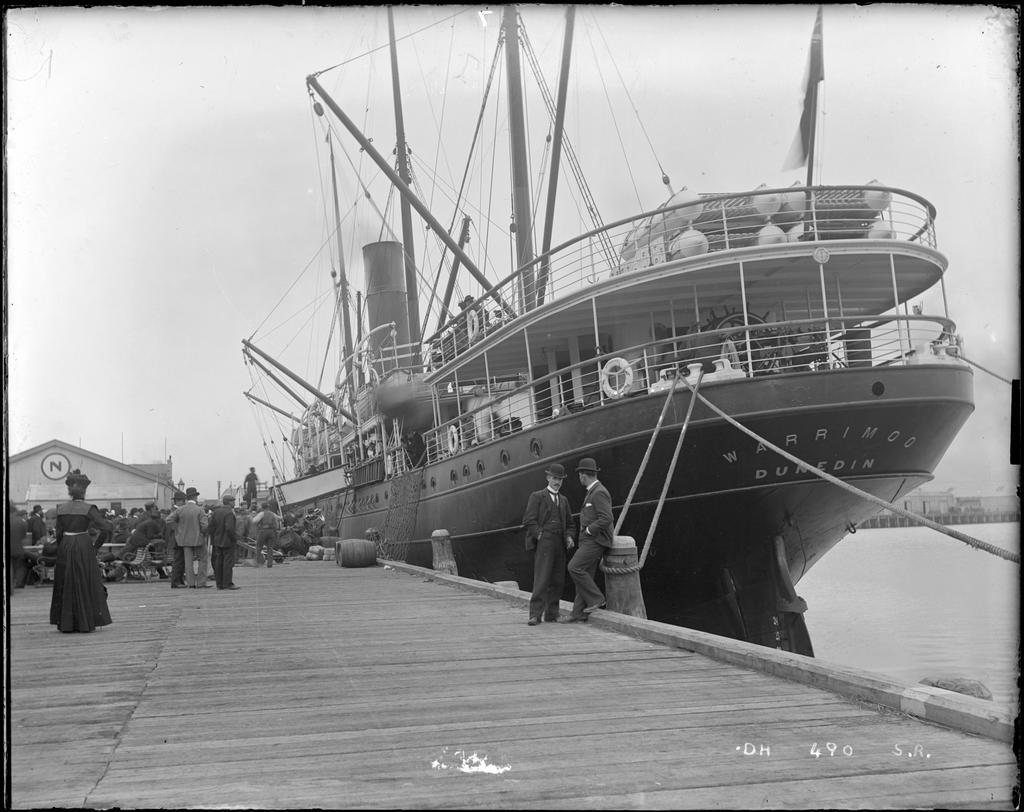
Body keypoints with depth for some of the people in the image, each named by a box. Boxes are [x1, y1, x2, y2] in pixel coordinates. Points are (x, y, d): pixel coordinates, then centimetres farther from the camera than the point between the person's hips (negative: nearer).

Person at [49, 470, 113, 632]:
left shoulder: (61, 509, 4)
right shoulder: (88, 509, -9)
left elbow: (59, 533, 7)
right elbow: (107, 527, -14)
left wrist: (60, 550, 18)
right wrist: (94, 525, 7)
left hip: (65, 547, 4)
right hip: (83, 547, -4)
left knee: (66, 585, 11)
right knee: (85, 584, 3)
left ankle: (66, 623, 12)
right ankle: (85, 622, 4)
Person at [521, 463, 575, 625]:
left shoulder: (563, 500, 21)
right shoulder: (537, 496, 4)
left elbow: (569, 523, 25)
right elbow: (529, 520, -5)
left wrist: (569, 537, 7)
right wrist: (540, 536, -13)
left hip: (559, 544, 6)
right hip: (543, 543, -6)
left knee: (557, 581, 4)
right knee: (542, 578, -13)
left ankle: (551, 614, 10)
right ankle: (535, 614, -13)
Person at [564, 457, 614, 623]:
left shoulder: (599, 493, -15)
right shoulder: (592, 492, 17)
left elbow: (606, 519, -24)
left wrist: (588, 530, -15)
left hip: (595, 540, -10)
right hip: (588, 541, 10)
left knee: (575, 568, -16)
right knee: (585, 575, 6)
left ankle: (596, 598, -7)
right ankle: (579, 612, 6)